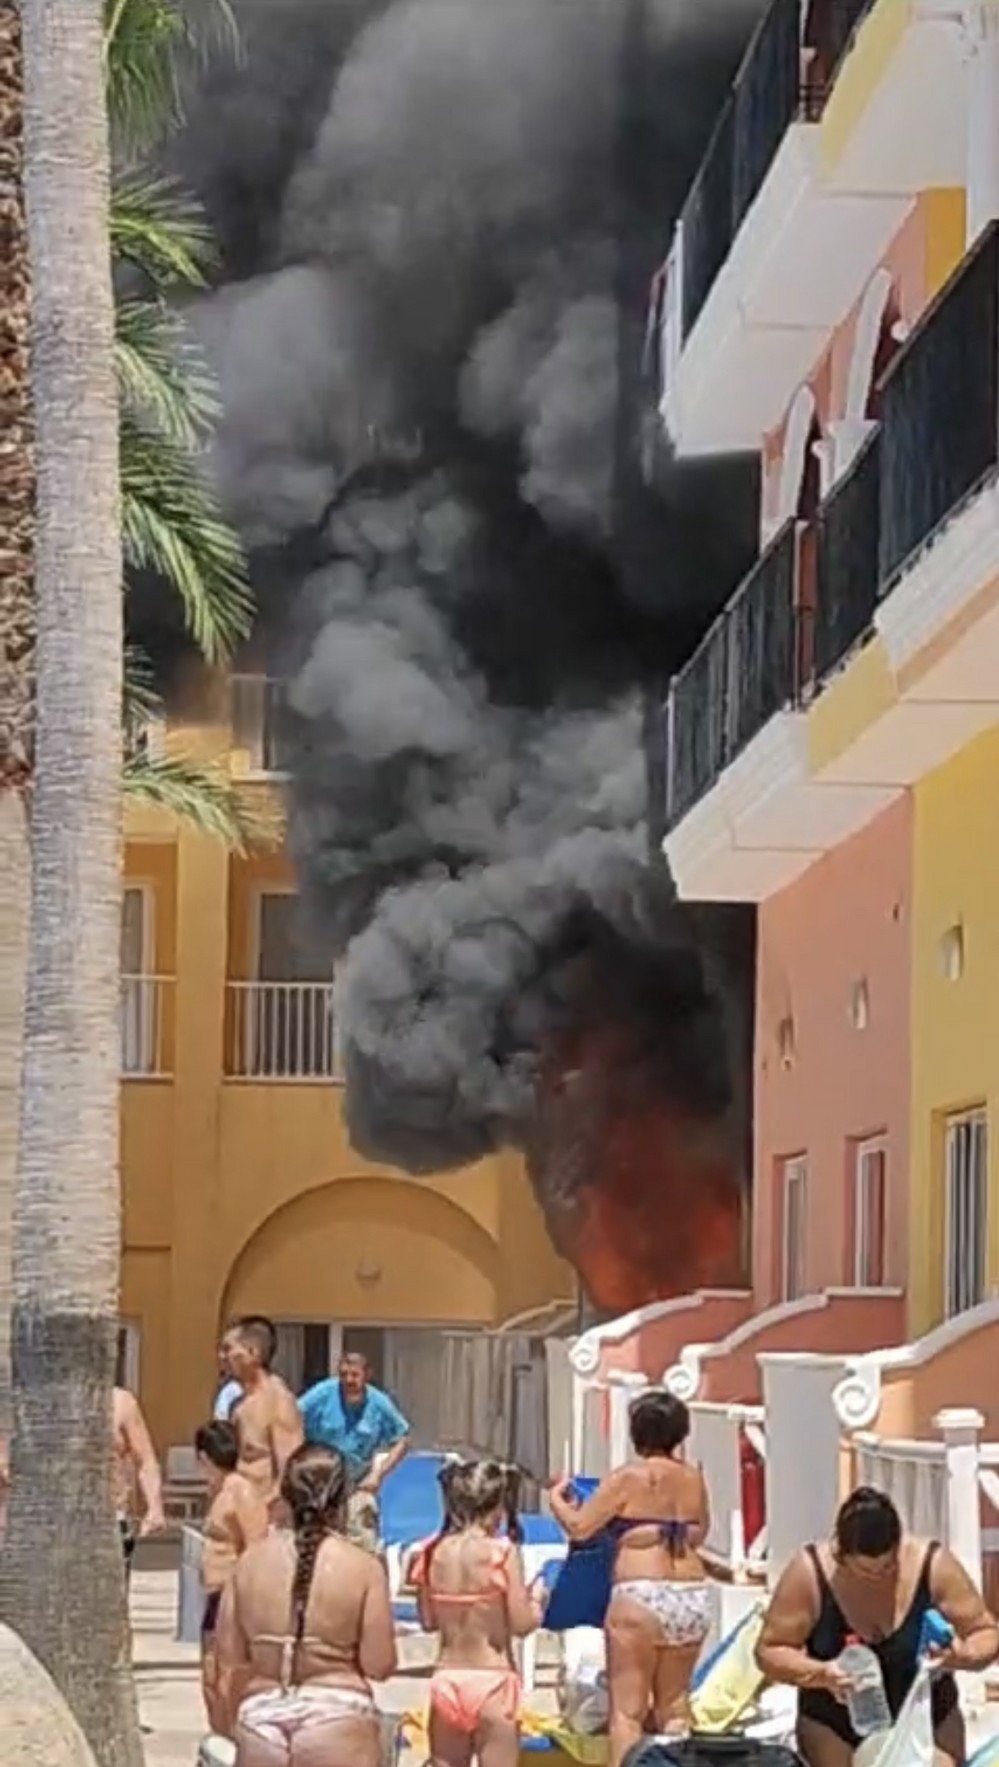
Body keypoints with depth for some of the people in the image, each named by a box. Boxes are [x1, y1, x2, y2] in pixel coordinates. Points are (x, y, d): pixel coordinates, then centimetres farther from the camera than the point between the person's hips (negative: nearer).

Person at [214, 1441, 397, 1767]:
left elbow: (230, 1662, 6)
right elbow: (378, 1664, -6)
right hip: (338, 1718, -3)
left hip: (262, 1720, 3)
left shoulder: (250, 1562, 2)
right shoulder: (363, 1568, -6)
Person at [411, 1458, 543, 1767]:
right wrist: (536, 1606, 8)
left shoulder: (432, 1553, 0)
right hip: (492, 1681, -4)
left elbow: (428, 1621, 8)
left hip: (446, 1680, 4)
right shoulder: (502, 1552, -12)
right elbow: (522, 1624, -12)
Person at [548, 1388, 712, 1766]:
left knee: (627, 1708, -2)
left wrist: (557, 1500, 14)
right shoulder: (692, 1478, 8)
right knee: (675, 1704, 15)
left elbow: (579, 1526, -4)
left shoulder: (628, 1478, -7)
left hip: (641, 1595, -5)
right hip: (692, 1595, 5)